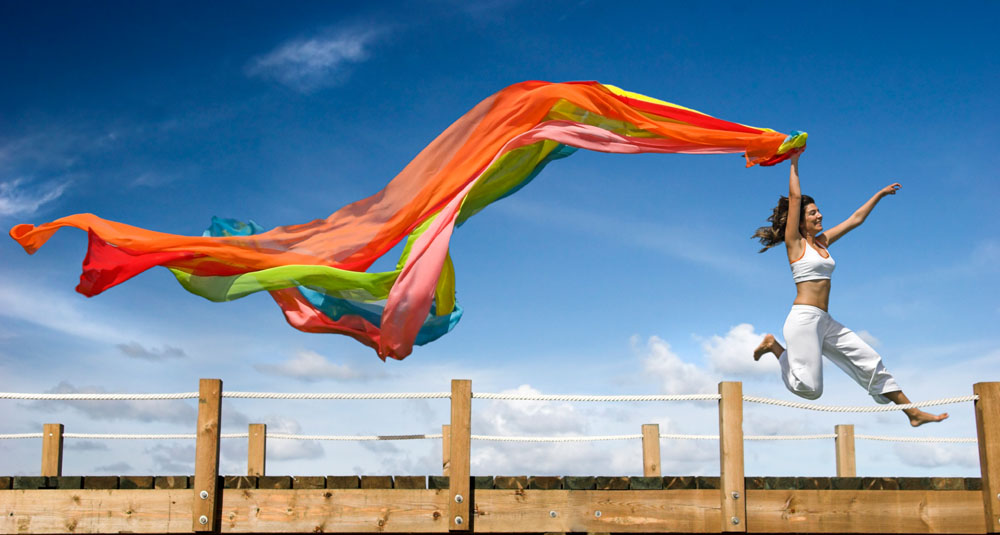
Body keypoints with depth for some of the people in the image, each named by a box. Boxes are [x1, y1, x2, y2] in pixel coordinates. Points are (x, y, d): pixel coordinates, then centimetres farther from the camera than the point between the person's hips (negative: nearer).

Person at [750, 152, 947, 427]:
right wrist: (794, 162, -3)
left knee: (871, 362, 6)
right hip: (804, 319, -8)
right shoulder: (795, 242, -3)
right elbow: (794, 197, -9)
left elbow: (856, 219, 25)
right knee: (809, 388, -12)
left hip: (825, 322, 8)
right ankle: (774, 346, 11)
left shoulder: (823, 241, 17)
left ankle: (913, 413, 13)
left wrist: (880, 194, 28)